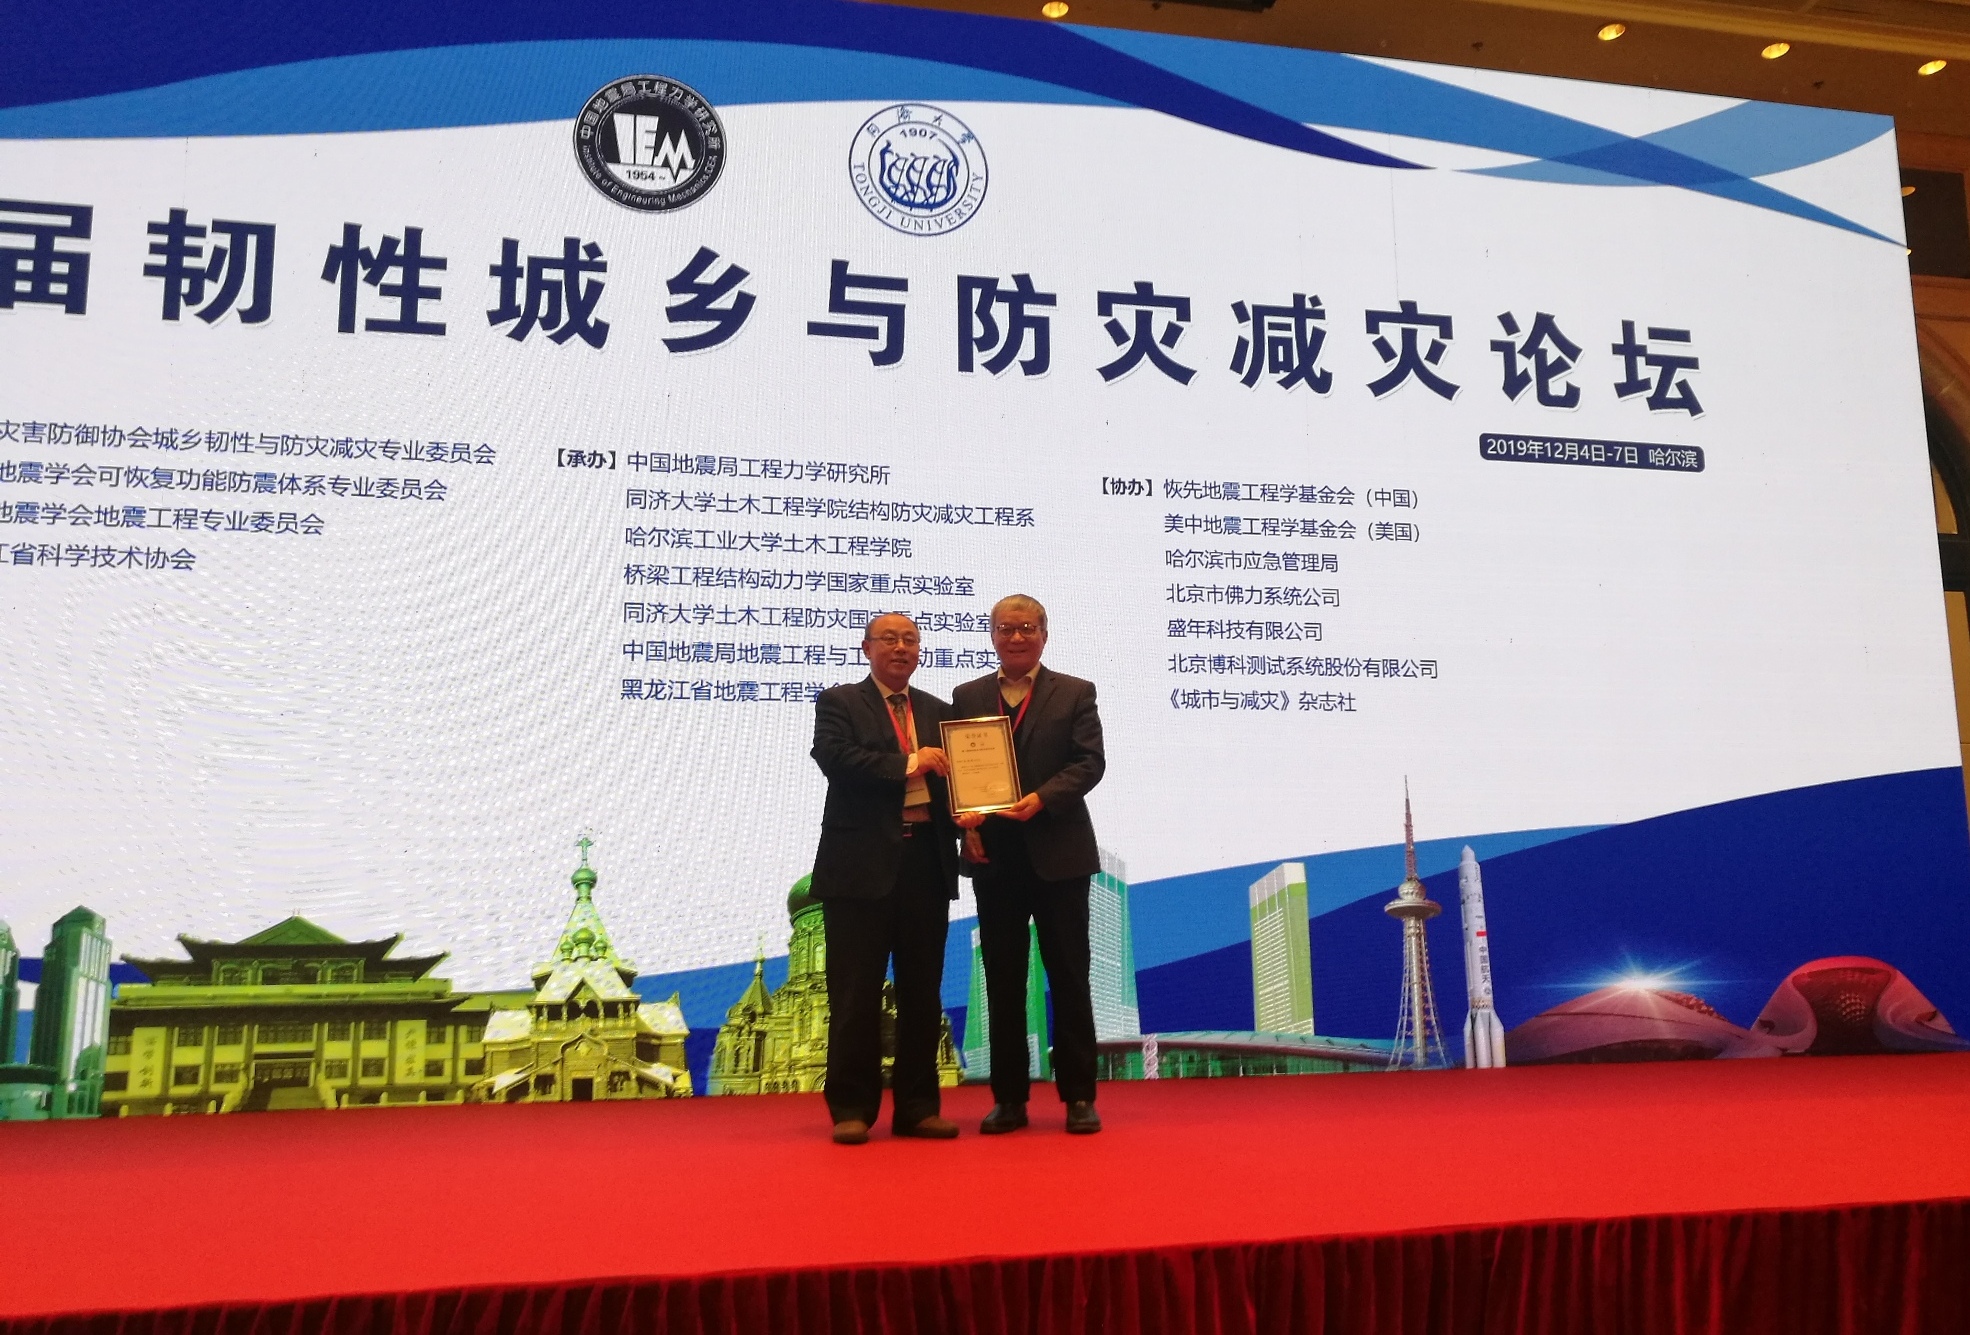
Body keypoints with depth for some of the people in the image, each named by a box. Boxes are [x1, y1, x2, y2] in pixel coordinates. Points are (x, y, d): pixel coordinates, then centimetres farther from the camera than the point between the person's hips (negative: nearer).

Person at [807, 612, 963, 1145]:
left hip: (927, 862, 5)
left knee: (922, 991, 8)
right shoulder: (839, 702, 3)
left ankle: (917, 1107, 17)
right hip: (862, 862, -4)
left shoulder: (937, 711, 17)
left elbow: (951, 776, 13)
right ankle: (851, 1110, 9)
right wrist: (907, 764, -15)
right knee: (856, 992, 0)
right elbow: (834, 758, -14)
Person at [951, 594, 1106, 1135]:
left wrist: (1041, 798, -20)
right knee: (1002, 979, 6)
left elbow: (1090, 762, -5)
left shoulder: (1074, 694, 5)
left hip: (1059, 852, -2)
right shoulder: (967, 697, 11)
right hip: (993, 856, 2)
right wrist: (966, 821, -11)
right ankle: (1009, 1098, 13)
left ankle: (1078, 1096, 10)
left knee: (1069, 976, 2)